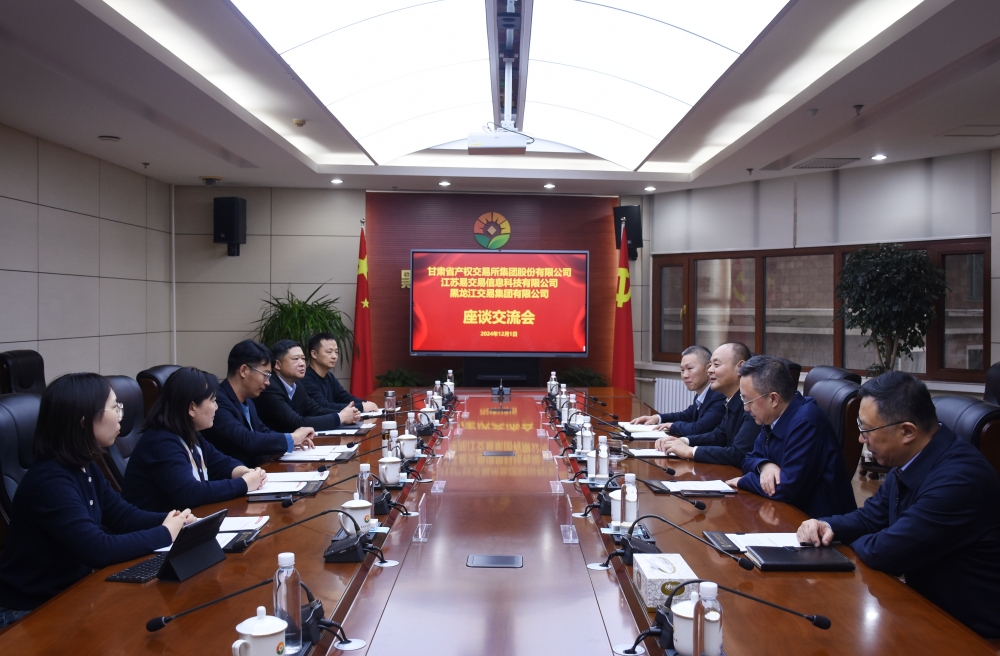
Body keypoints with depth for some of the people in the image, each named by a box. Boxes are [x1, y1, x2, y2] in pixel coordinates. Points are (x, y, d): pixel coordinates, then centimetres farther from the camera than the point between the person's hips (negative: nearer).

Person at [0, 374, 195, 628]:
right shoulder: (50, 481, -27)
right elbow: (98, 549, -33)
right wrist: (165, 533, -21)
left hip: (71, 590, 8)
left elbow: (124, 516, 6)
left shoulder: (86, 468, 2)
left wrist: (171, 521, -11)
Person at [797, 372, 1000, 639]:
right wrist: (829, 526, -7)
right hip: (927, 602, 7)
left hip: (969, 628, -7)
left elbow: (882, 552, -26)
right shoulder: (910, 463, -1)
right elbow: (871, 516, 13)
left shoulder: (958, 479, -29)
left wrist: (852, 542, -4)